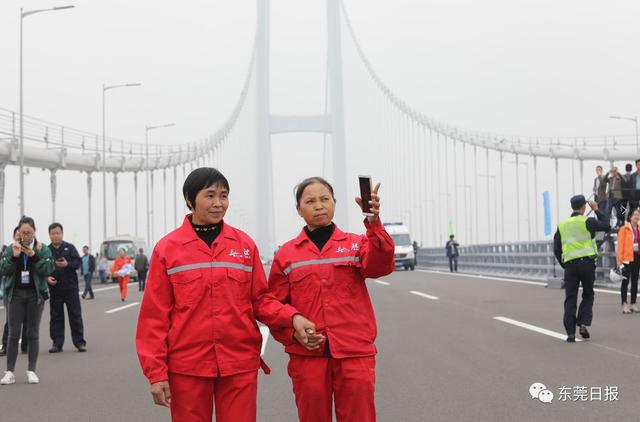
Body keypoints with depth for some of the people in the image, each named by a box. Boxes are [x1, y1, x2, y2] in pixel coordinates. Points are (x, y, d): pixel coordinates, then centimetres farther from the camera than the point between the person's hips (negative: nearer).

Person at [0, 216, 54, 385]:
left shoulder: (43, 249, 2)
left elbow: (48, 269, -8)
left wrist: (34, 256, -17)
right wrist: (14, 257, -16)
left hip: (35, 294, -1)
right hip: (16, 293, 1)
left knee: (33, 333, 3)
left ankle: (31, 371, 9)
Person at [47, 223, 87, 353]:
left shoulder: (70, 247, 4)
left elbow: (77, 262, -4)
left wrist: (67, 264, -22)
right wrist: (47, 277, -12)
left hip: (71, 288, -1)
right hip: (54, 289, 1)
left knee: (75, 316, 2)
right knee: (56, 317, 5)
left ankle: (80, 342, 7)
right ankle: (57, 343, 11)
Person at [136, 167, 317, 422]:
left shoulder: (245, 244, 6)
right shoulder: (167, 249, 0)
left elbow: (261, 299, 10)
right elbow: (155, 315, 0)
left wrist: (292, 317, -9)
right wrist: (156, 372, -4)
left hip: (240, 364, 1)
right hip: (187, 367, -1)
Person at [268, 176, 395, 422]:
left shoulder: (356, 244, 7)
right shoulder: (286, 254, 8)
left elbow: (380, 265, -14)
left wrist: (374, 222, -29)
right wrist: (294, 334, -9)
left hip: (355, 354, -1)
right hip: (307, 355, 1)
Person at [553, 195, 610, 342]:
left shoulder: (562, 225, 11)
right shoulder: (587, 222, -3)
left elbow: (557, 250, 11)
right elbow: (606, 226, 4)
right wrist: (597, 210, 12)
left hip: (570, 265, 3)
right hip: (587, 263, -2)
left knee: (570, 299, 4)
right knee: (588, 295, 14)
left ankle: (570, 332, -3)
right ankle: (583, 324, -2)